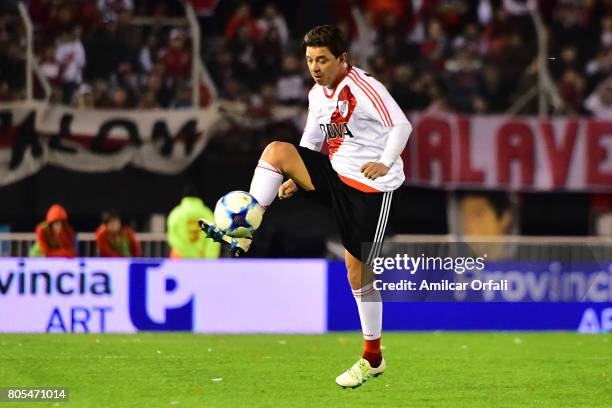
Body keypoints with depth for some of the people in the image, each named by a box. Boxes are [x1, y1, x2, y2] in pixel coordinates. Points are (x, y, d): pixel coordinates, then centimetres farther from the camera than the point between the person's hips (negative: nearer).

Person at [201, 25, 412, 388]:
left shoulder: (363, 88, -17)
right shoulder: (317, 95, 8)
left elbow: (401, 125, -26)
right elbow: (311, 143, 22)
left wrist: (385, 163, -40)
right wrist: (295, 179, 14)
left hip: (372, 189, -7)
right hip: (335, 175, 7)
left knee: (358, 273, -3)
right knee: (276, 150, -14)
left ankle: (373, 359, 12)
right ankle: (244, 231, -16)